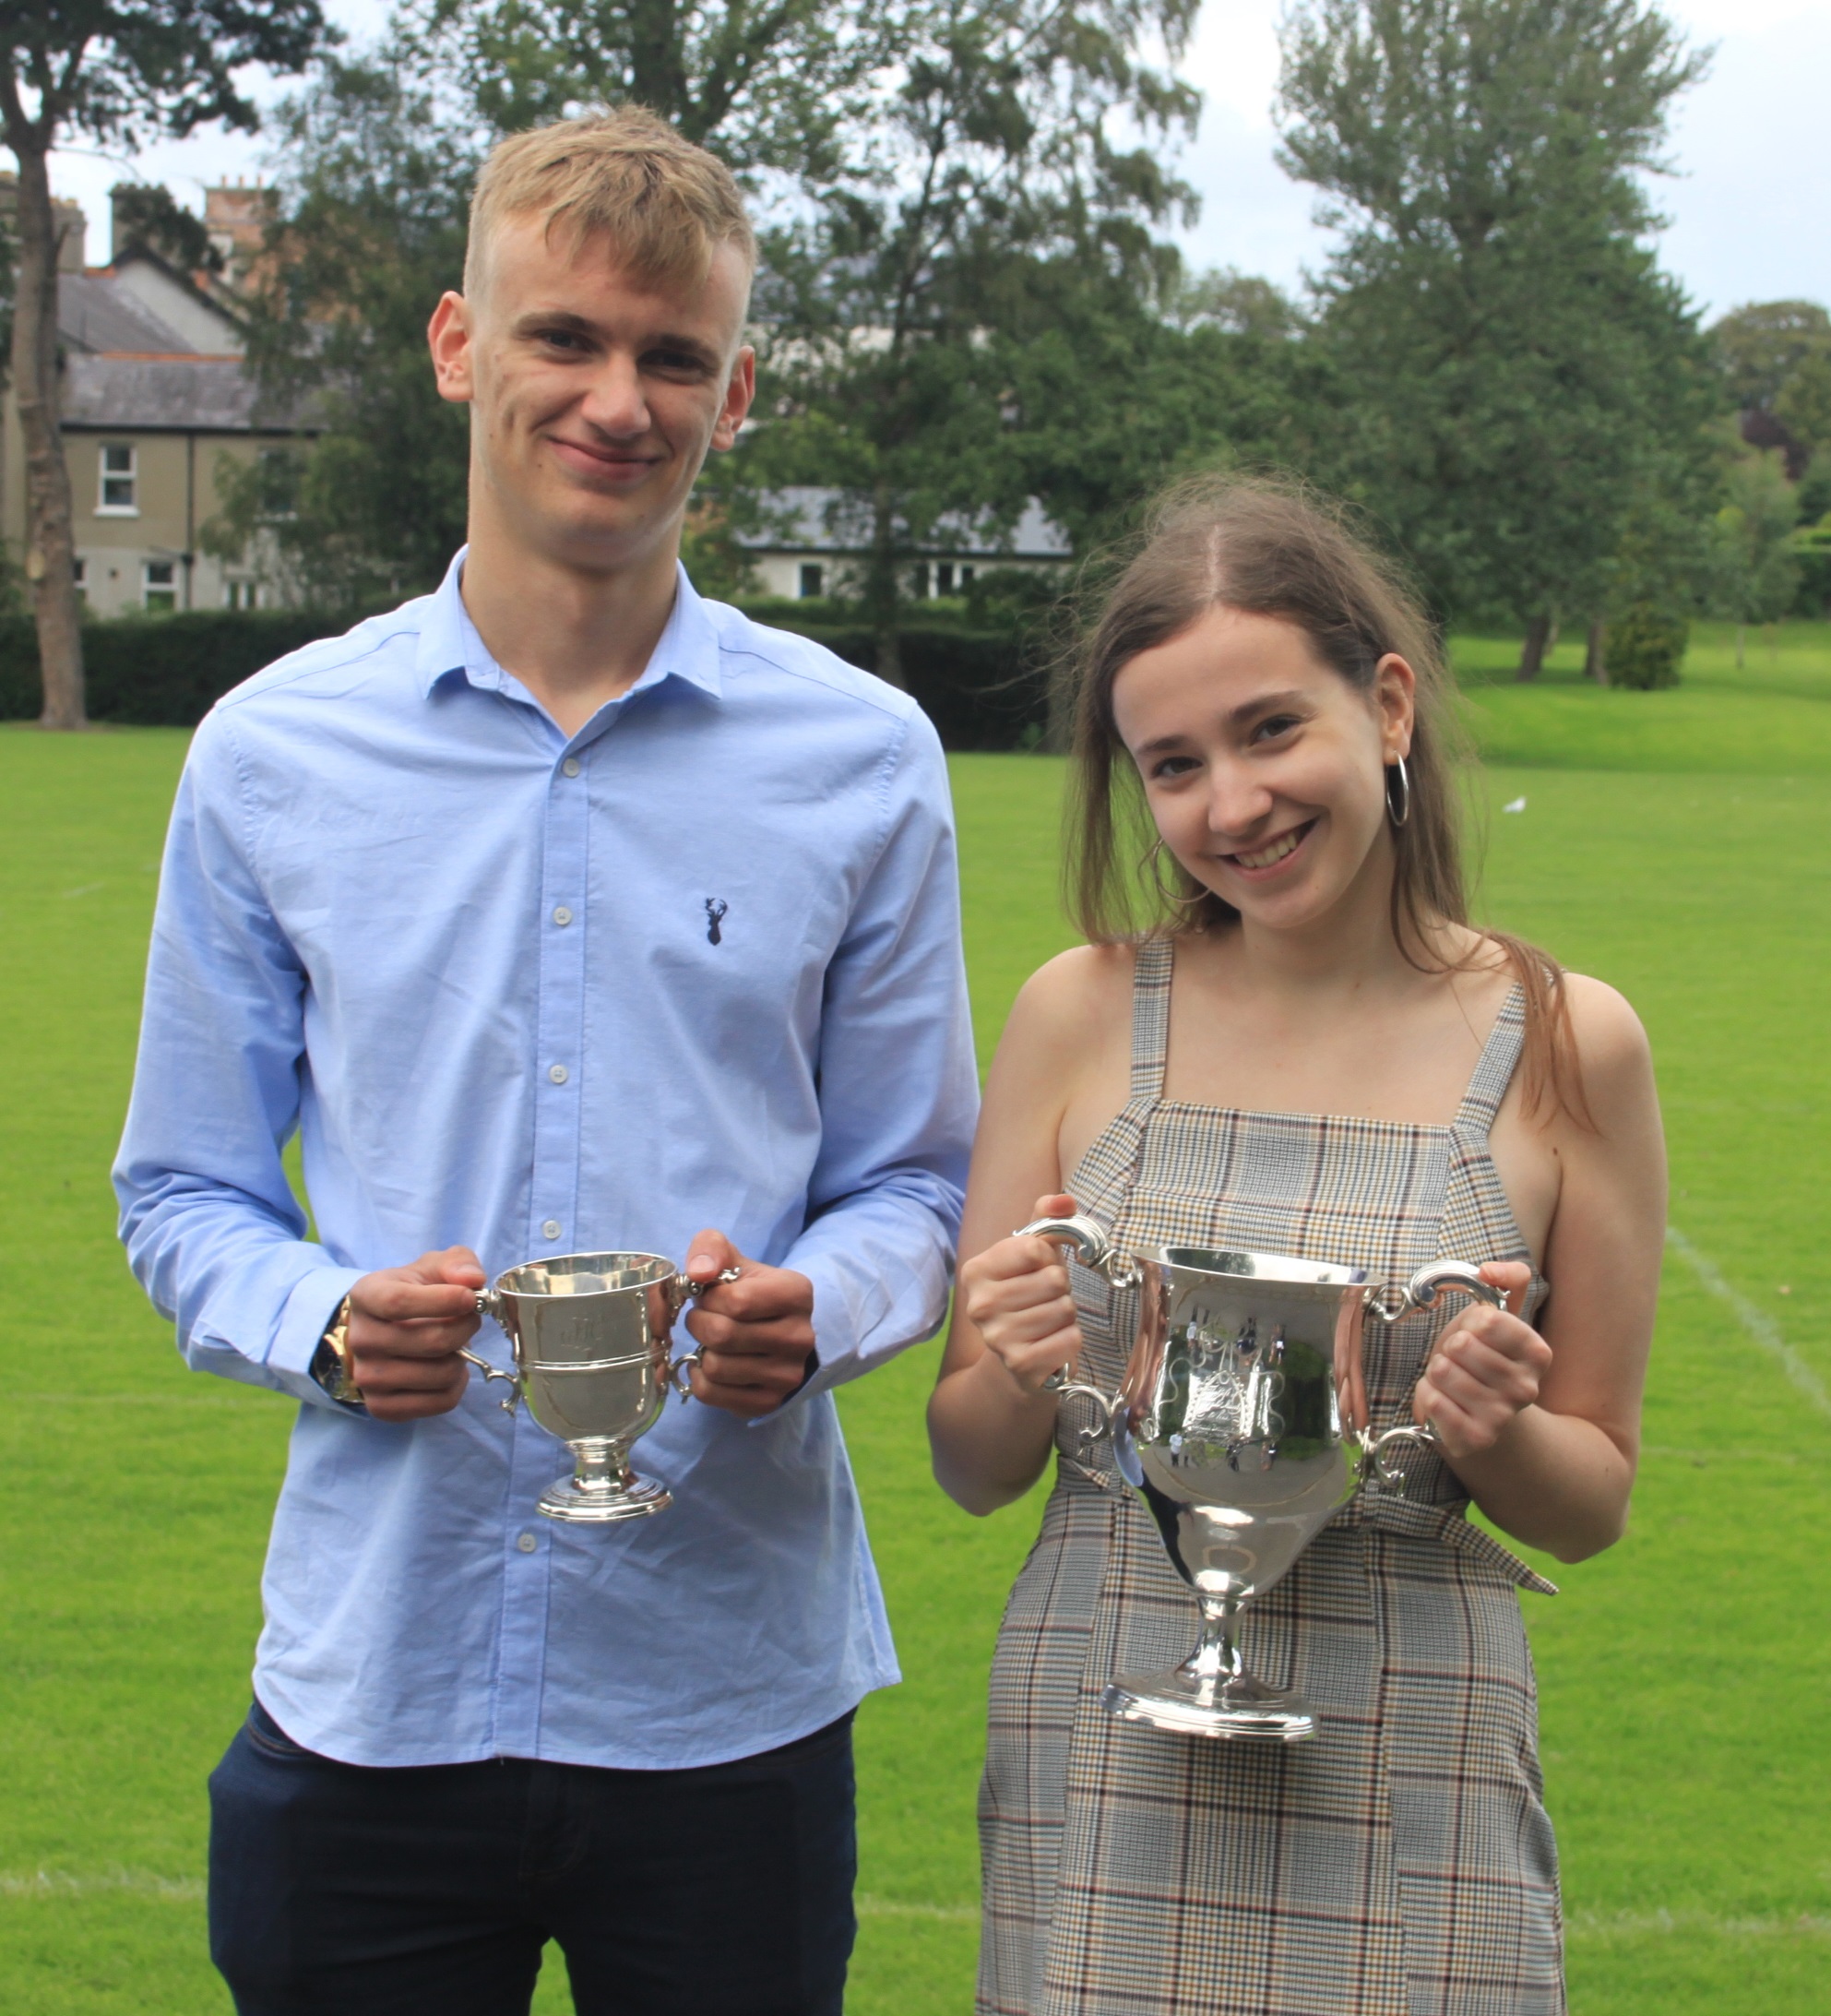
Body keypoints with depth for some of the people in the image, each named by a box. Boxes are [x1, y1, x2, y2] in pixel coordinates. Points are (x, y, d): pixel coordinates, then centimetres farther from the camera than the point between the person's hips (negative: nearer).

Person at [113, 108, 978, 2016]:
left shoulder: (862, 762, 1)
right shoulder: (269, 755, 2)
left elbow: (914, 1183, 7)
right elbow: (182, 1194, 8)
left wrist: (806, 1320, -15)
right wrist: (326, 1325, -12)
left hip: (731, 1689, 0)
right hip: (371, 1685, 1)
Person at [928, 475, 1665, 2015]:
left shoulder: (1567, 1044, -2)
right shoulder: (1083, 1013, 0)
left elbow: (1595, 1505, 6)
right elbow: (973, 1471, 6)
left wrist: (1498, 1431, -15)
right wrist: (1014, 1377, -15)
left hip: (1407, 1787, -1)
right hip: (1104, 1767, 1)